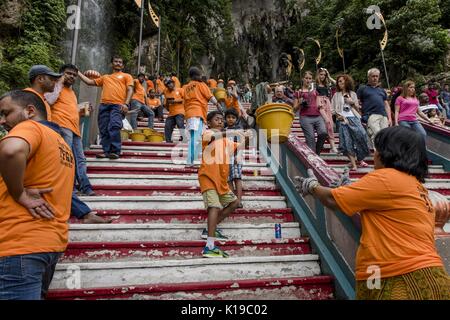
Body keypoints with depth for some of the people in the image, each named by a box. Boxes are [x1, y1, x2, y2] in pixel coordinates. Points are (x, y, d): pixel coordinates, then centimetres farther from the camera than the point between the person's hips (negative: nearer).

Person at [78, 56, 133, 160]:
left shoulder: (126, 76, 18)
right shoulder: (105, 77, 31)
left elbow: (130, 90, 5)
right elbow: (90, 82, 31)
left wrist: (126, 104, -11)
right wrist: (78, 72, 27)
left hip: (118, 105, -5)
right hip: (104, 105, 5)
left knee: (114, 127, -21)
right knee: (103, 129, 0)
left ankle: (115, 151, -18)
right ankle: (107, 151, 6)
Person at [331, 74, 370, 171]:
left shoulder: (353, 94, 18)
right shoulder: (336, 95, 14)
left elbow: (358, 109, 18)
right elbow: (332, 110, 8)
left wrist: (352, 102, -1)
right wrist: (338, 115, -9)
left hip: (354, 118, 1)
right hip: (343, 120, -1)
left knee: (361, 136, -14)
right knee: (347, 142, -7)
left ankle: (360, 160, 2)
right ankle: (353, 164, -4)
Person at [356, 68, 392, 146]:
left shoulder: (382, 90, 29)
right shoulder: (362, 89, 15)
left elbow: (386, 105, 25)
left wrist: (389, 118, 13)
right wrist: (360, 116, -4)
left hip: (383, 116, 5)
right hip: (371, 116, -5)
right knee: (376, 135, -21)